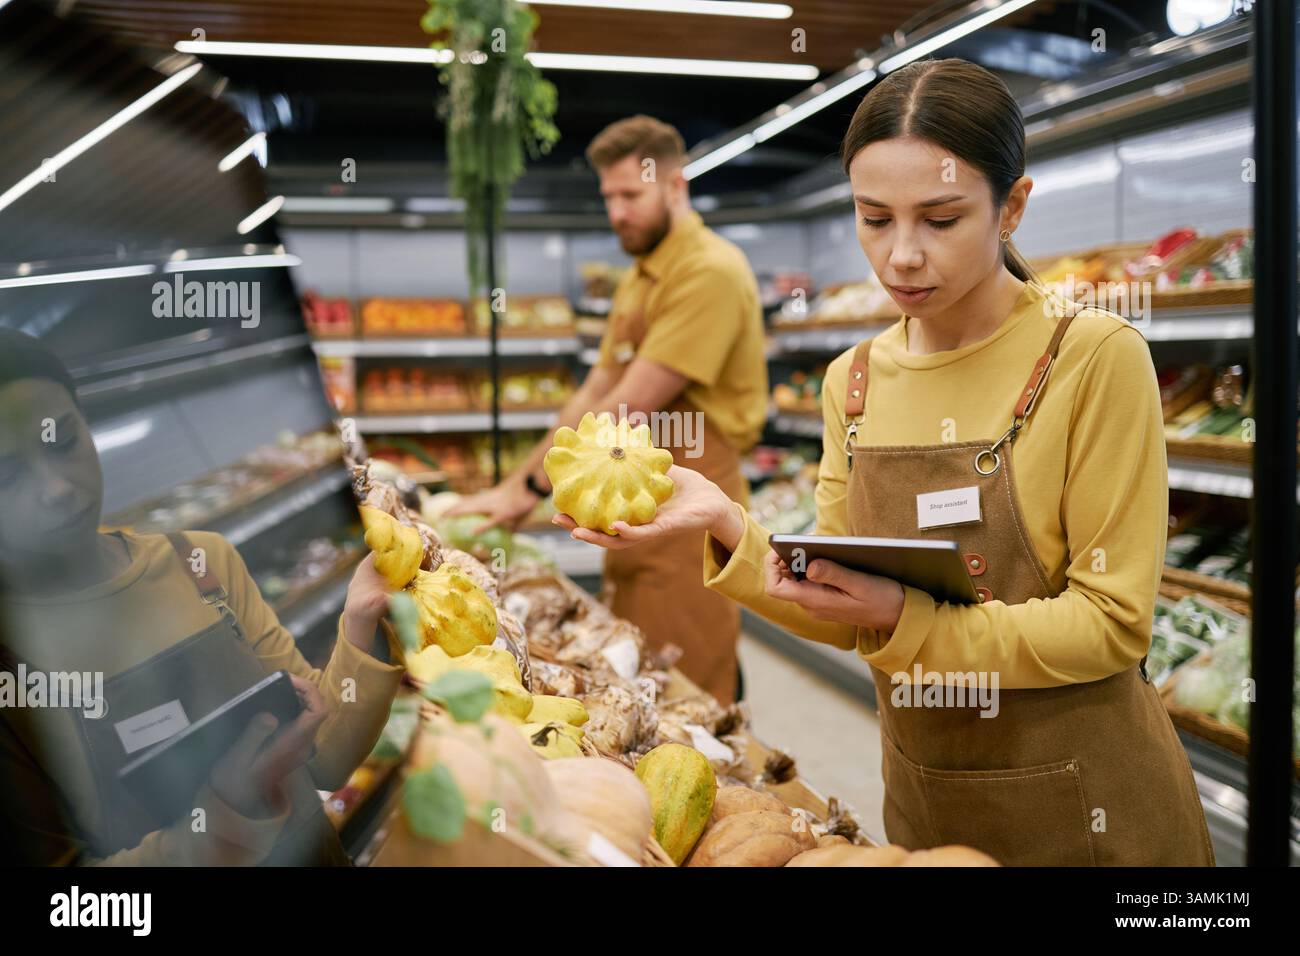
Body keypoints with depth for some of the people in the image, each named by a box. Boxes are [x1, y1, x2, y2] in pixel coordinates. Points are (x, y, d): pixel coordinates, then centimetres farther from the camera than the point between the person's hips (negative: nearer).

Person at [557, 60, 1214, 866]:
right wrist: (730, 531, -17)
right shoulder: (853, 382, -1)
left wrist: (910, 619, -27)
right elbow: (844, 619, -1)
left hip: (1085, 806, -4)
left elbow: (1112, 620, -16)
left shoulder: (1095, 356, -15)